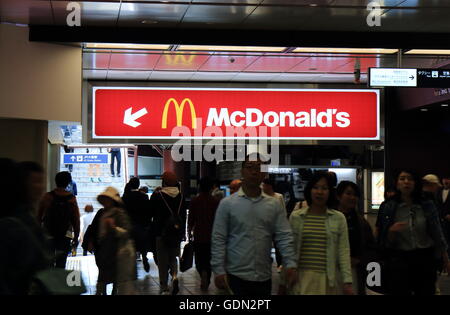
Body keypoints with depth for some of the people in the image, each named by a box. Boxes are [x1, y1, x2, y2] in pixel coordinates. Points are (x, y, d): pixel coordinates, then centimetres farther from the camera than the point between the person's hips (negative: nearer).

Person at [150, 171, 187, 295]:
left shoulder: (157, 196, -10)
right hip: (176, 233, 3)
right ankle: (174, 275, -9)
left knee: (162, 261, 5)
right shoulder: (180, 196, 2)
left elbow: (150, 213, -3)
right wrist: (183, 233, 15)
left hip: (161, 233, -3)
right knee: (173, 257, 17)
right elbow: (184, 216, 8)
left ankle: (164, 288, 6)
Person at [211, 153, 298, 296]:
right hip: (236, 277, -3)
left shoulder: (274, 205, 6)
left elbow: (284, 238, 1)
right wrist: (219, 271, -9)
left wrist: (290, 264, -13)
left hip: (264, 278, 3)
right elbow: (218, 240, -3)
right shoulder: (227, 204, -1)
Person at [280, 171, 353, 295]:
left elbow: (344, 252, 0)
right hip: (301, 280, 0)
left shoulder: (339, 218, 4)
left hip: (329, 280, 0)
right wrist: (283, 282, 6)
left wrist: (347, 282, -8)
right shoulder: (295, 217, 5)